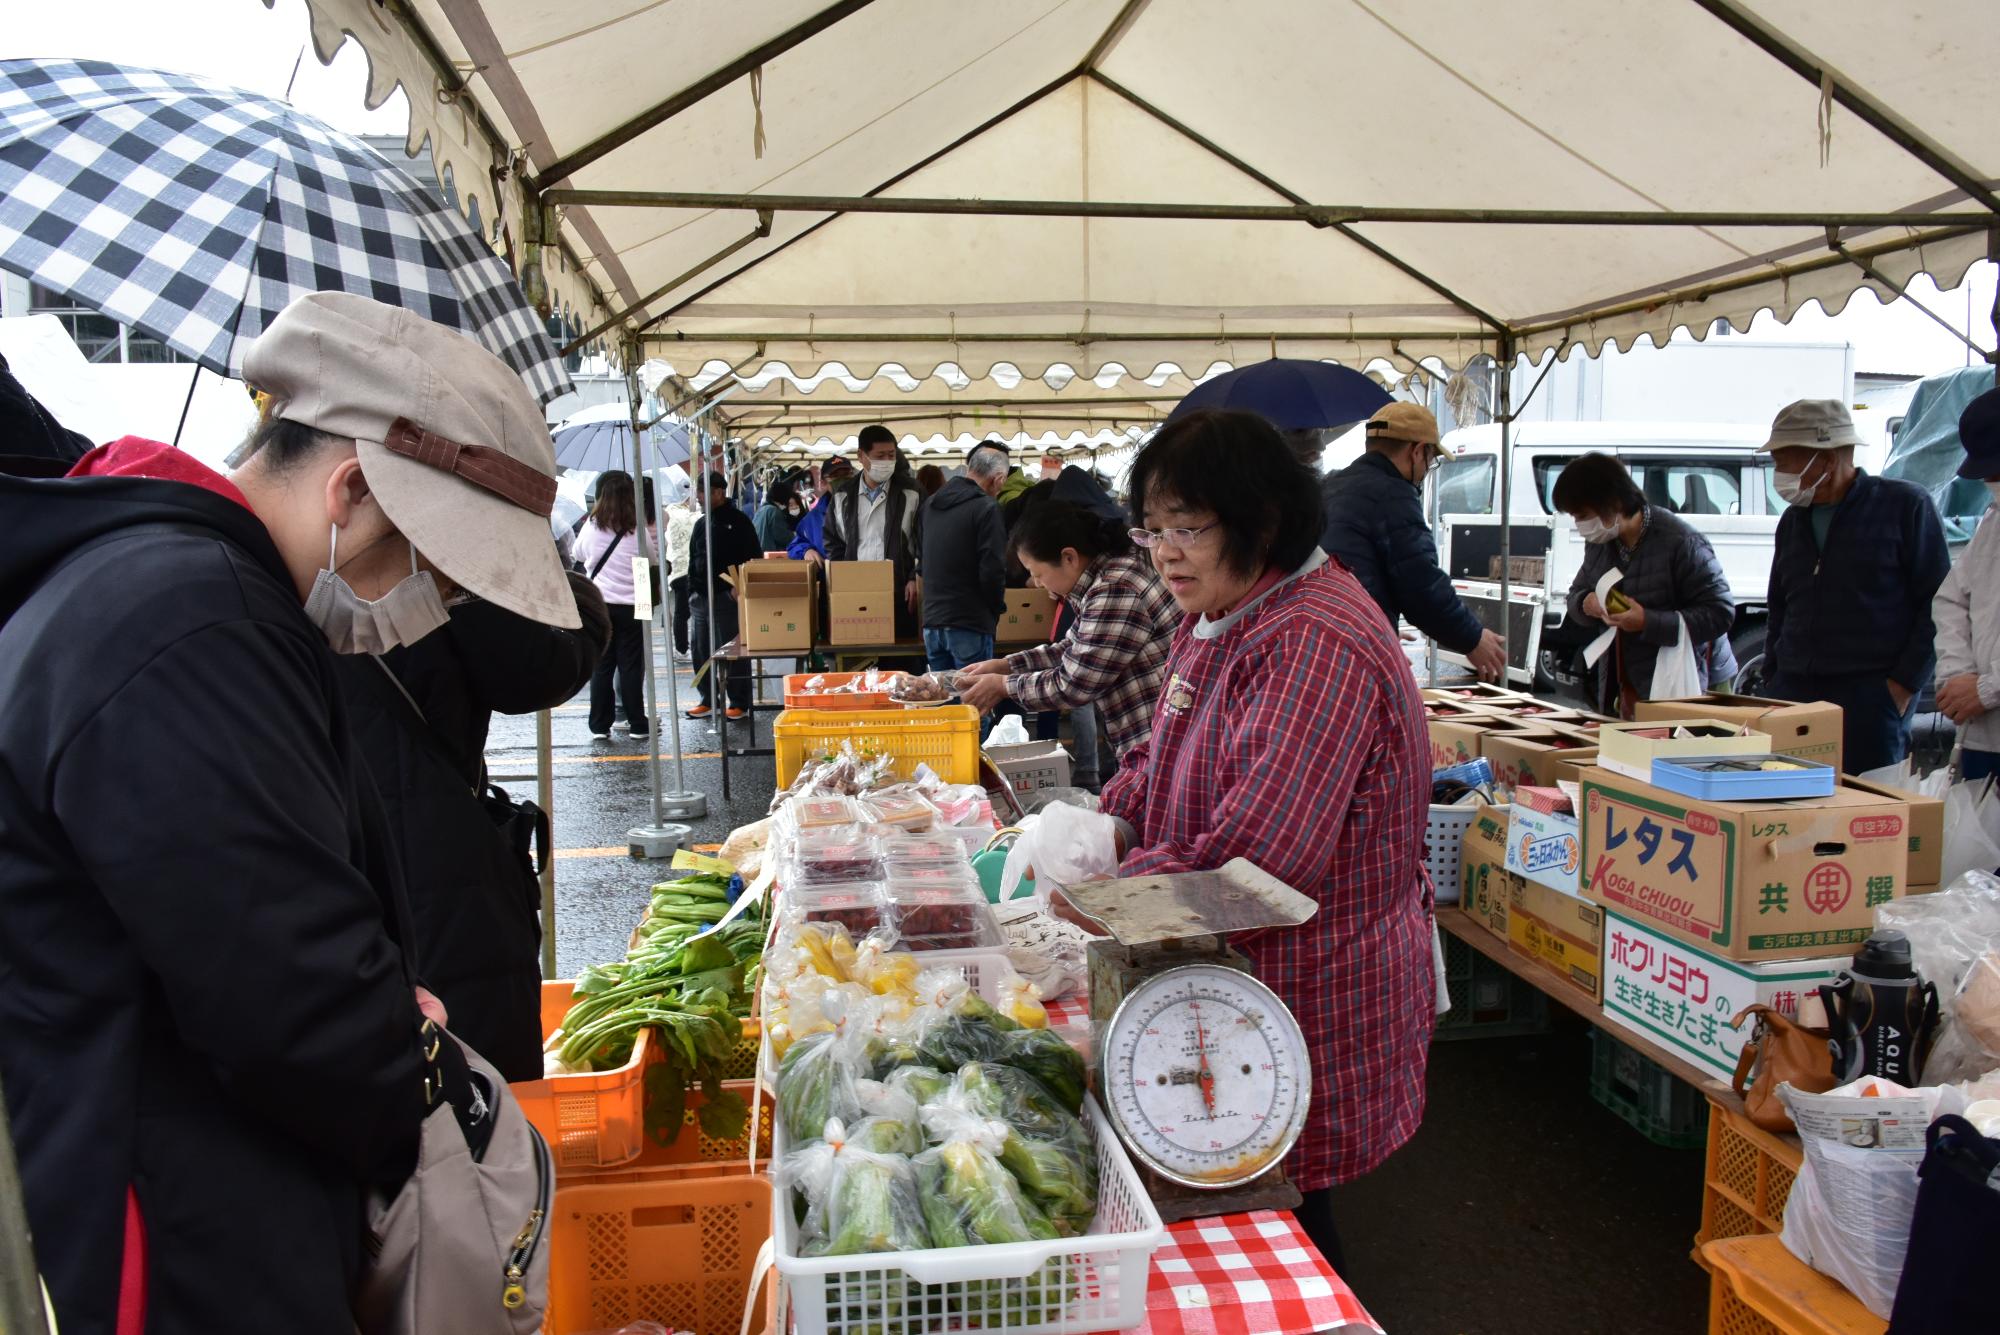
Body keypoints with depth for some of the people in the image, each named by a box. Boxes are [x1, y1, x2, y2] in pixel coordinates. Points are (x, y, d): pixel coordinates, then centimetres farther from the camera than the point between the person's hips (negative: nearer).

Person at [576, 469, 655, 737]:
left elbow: (579, 555, 12)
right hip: (630, 605, -1)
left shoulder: (591, 527, -5)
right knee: (631, 665, 5)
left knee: (601, 667, 8)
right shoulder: (638, 530, -8)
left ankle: (600, 725, 10)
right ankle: (637, 724, 9)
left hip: (598, 604, 1)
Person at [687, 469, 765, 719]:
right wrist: (692, 592, 13)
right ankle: (708, 699, 20)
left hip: (727, 597, -7)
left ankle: (739, 703, 4)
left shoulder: (738, 521, -3)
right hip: (701, 597, 7)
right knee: (701, 651, 10)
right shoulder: (701, 523, 16)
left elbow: (754, 558, -6)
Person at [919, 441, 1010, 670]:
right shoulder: (986, 508, -12)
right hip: (969, 625, -7)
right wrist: (997, 609, 1)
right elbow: (992, 571, -16)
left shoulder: (932, 503, 12)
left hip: (931, 620, 7)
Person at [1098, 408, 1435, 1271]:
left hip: (1306, 1001, -9)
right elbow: (1162, 755, 16)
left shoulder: (1316, 647, -26)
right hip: (1230, 990, 9)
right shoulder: (1213, 623, 7)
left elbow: (1250, 857, -31)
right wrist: (1108, 824, -4)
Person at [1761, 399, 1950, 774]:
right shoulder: (1793, 521, 15)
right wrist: (1772, 680, 13)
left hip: (1871, 697, -5)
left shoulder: (1905, 506, -2)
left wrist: (1904, 683, -10)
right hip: (1793, 694, 5)